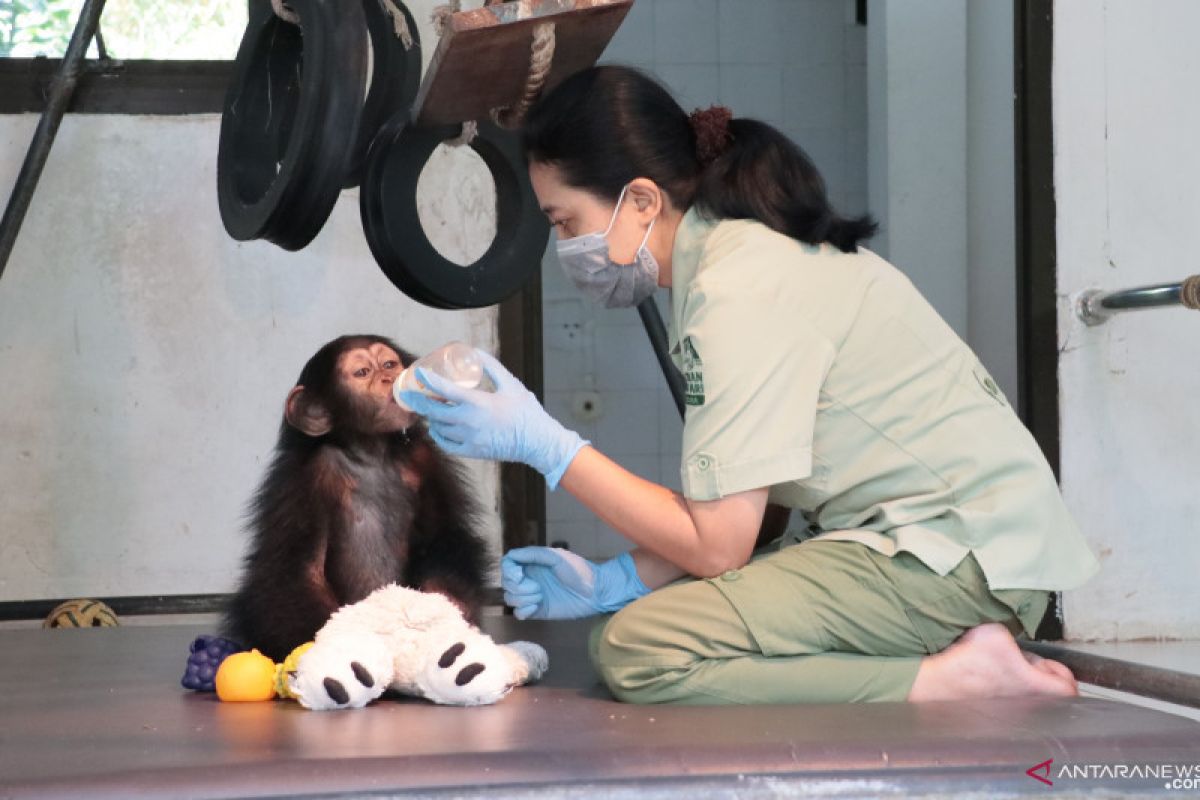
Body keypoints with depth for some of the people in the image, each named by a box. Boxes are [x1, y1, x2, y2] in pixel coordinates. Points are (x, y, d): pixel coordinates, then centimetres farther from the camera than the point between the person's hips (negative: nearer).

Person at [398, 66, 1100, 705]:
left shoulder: (741, 294, -18)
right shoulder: (744, 249, 12)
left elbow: (717, 545, -18)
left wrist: (544, 445, -13)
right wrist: (611, 582, 4)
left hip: (960, 560, -10)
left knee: (639, 652, -20)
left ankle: (959, 677, -14)